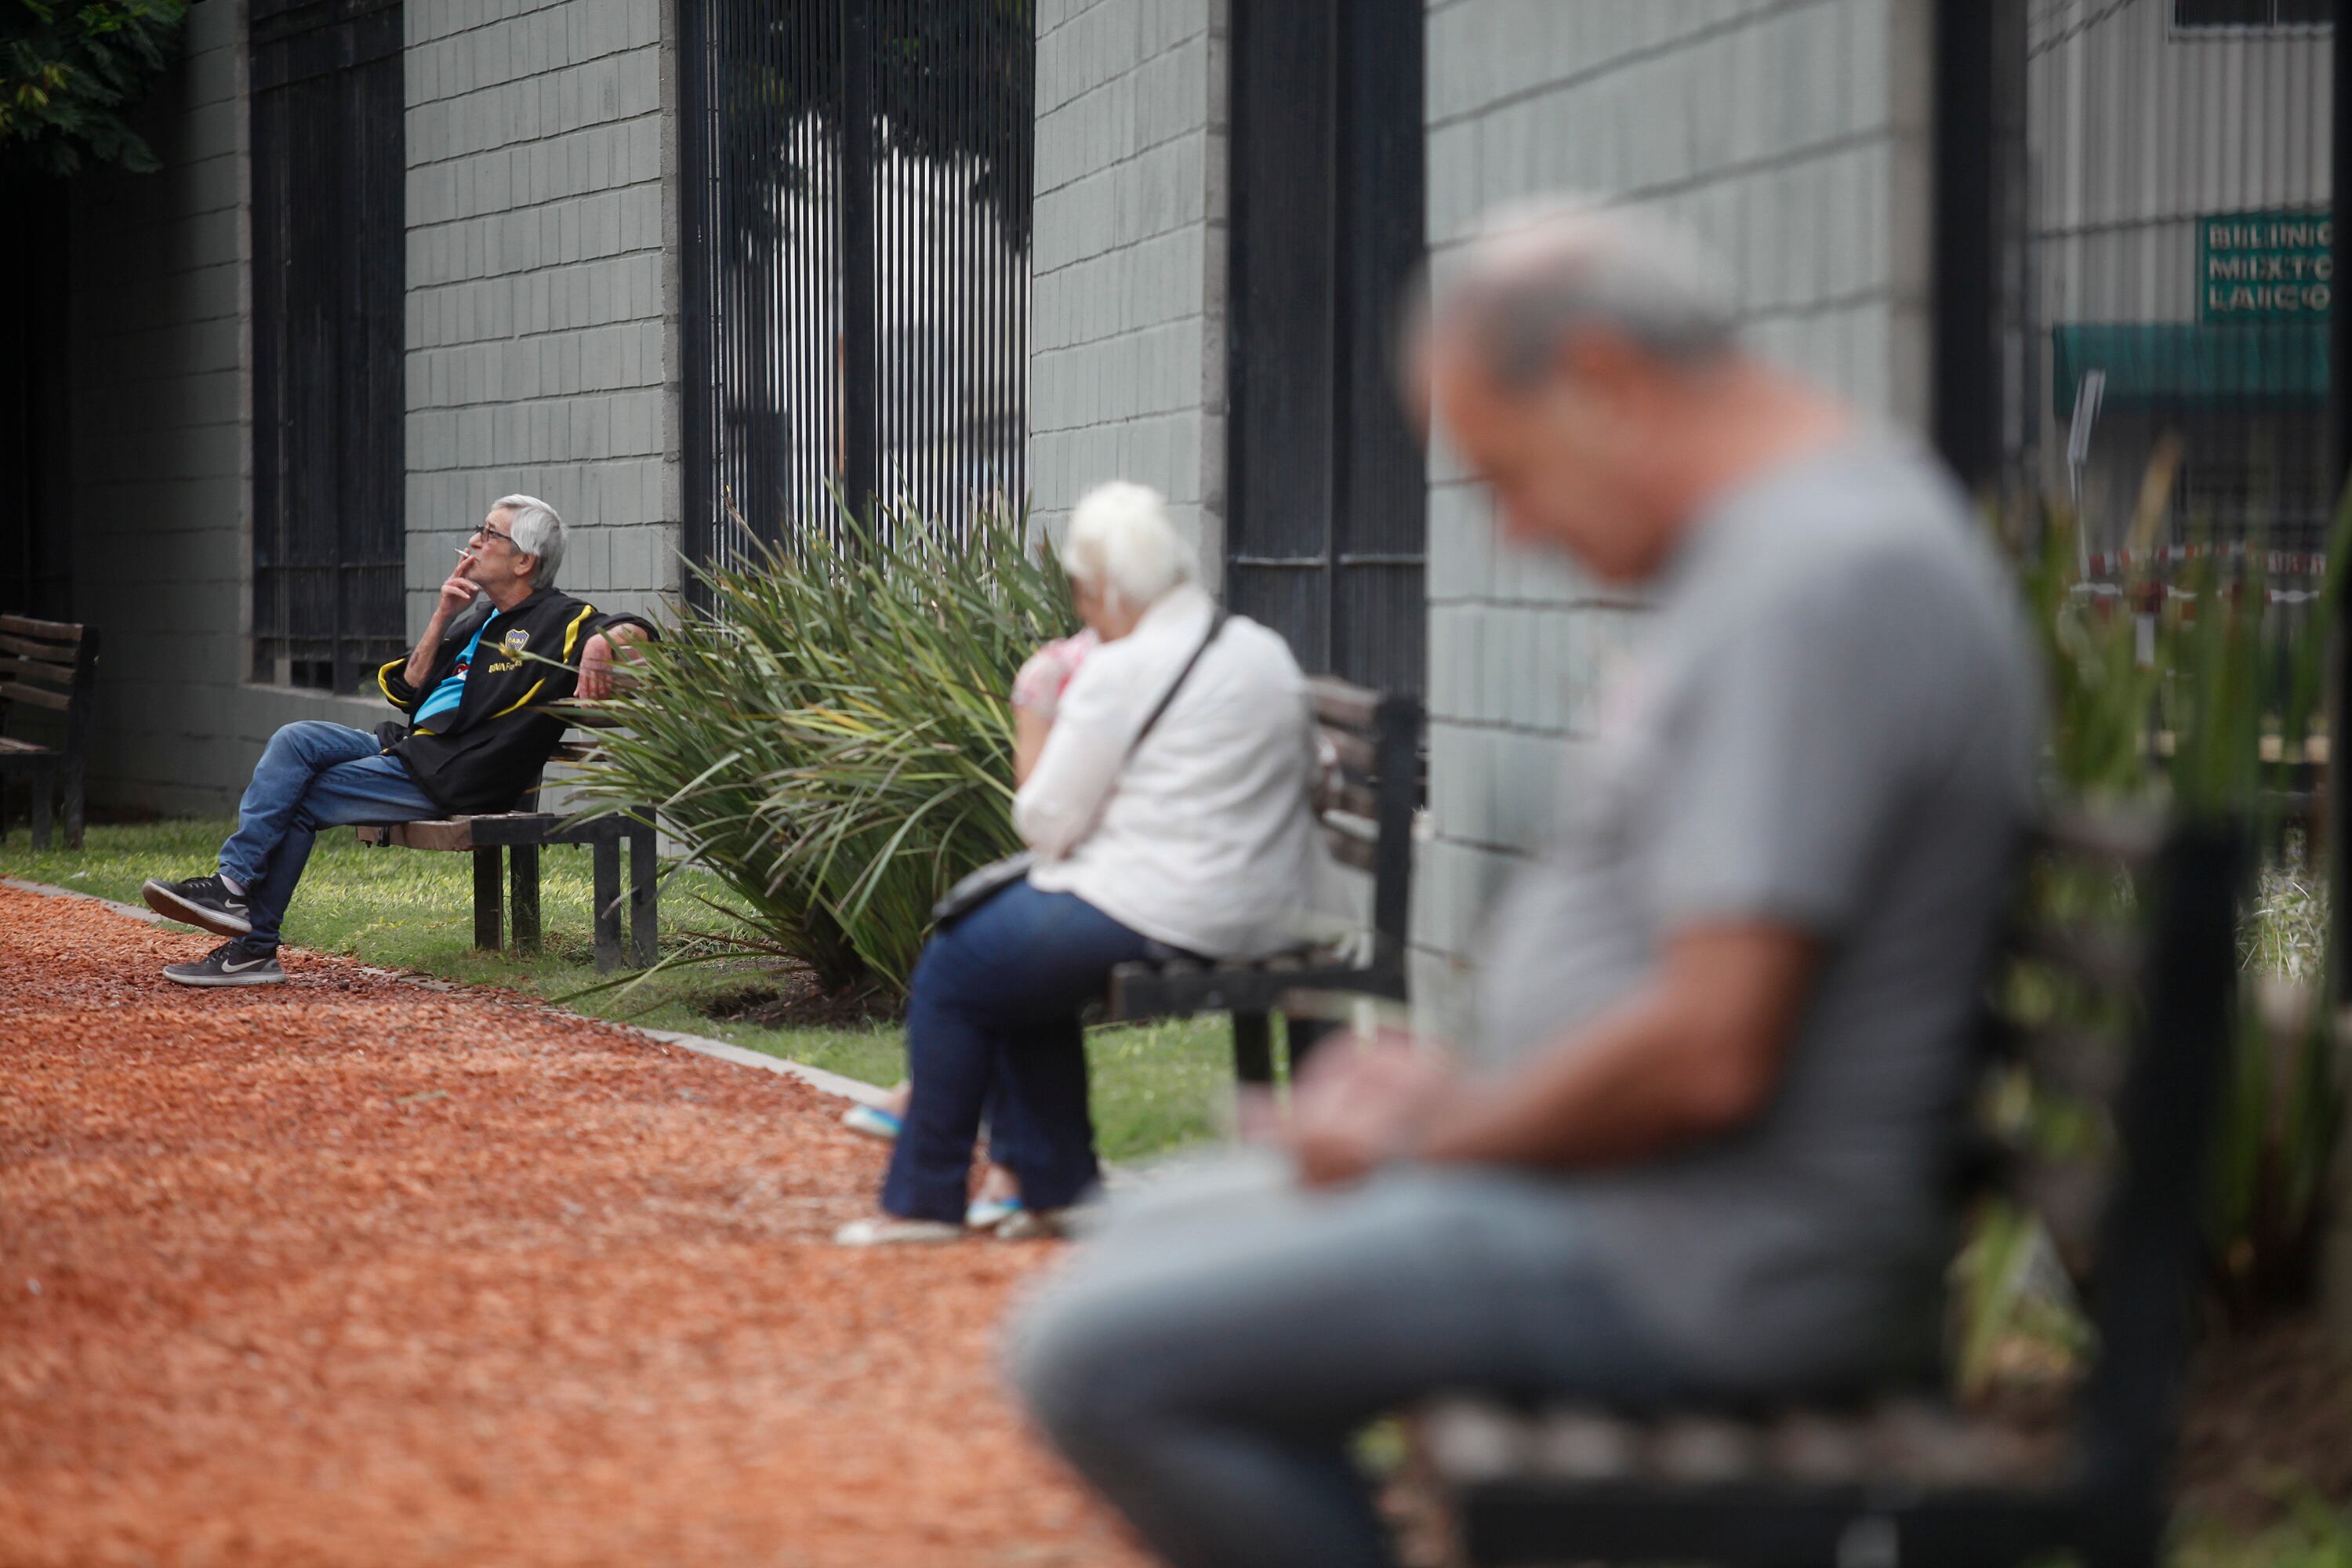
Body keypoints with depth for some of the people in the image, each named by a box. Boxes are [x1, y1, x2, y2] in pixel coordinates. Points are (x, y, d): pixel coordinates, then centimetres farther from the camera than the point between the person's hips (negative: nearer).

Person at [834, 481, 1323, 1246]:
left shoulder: (1120, 674, -15)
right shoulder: (1268, 653, 9)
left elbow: (1047, 825, -10)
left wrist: (1032, 723, 5)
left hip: (1153, 916, -9)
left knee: (951, 974, 10)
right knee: (1019, 963, 27)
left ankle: (924, 1197, 18)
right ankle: (1055, 1183, 24)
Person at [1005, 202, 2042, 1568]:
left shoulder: (1826, 576, -22)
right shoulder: (1780, 544, 13)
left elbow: (1708, 1053, -27)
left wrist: (1441, 1136, -11)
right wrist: (1466, 1085, 10)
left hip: (1705, 1271, -11)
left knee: (1103, 1355, -17)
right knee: (1158, 1242, 23)